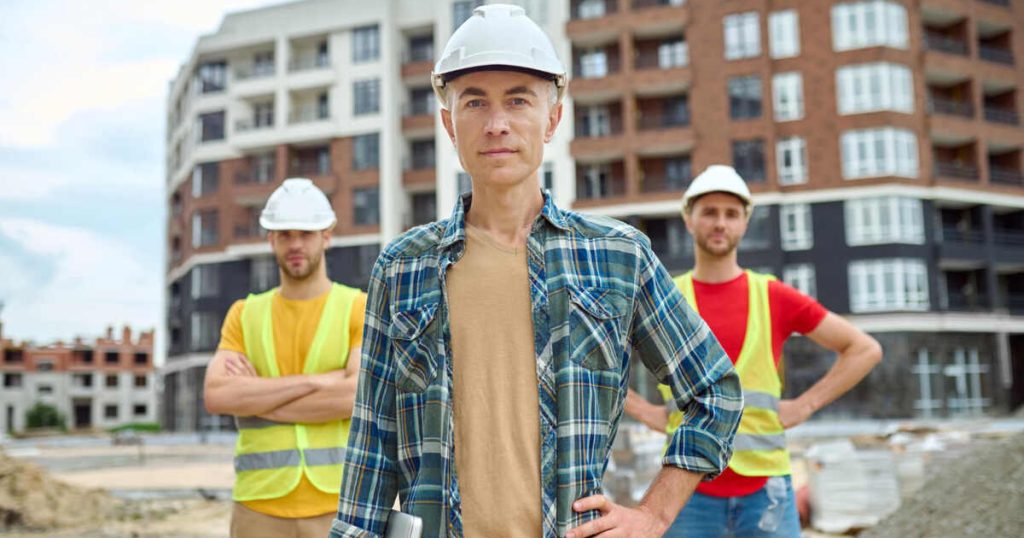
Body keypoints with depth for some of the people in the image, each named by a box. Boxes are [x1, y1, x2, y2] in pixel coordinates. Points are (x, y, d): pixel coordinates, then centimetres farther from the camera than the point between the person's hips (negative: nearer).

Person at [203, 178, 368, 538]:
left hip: (340, 505, -2)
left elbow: (358, 396, -14)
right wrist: (314, 381, -14)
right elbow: (216, 396, -6)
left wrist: (253, 401, -9)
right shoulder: (244, 315, 10)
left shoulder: (360, 309, 1)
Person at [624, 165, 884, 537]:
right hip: (690, 491, 0)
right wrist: (646, 413, -1)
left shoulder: (774, 297, 3)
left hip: (765, 488, 0)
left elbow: (865, 350, 7)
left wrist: (805, 405, -1)